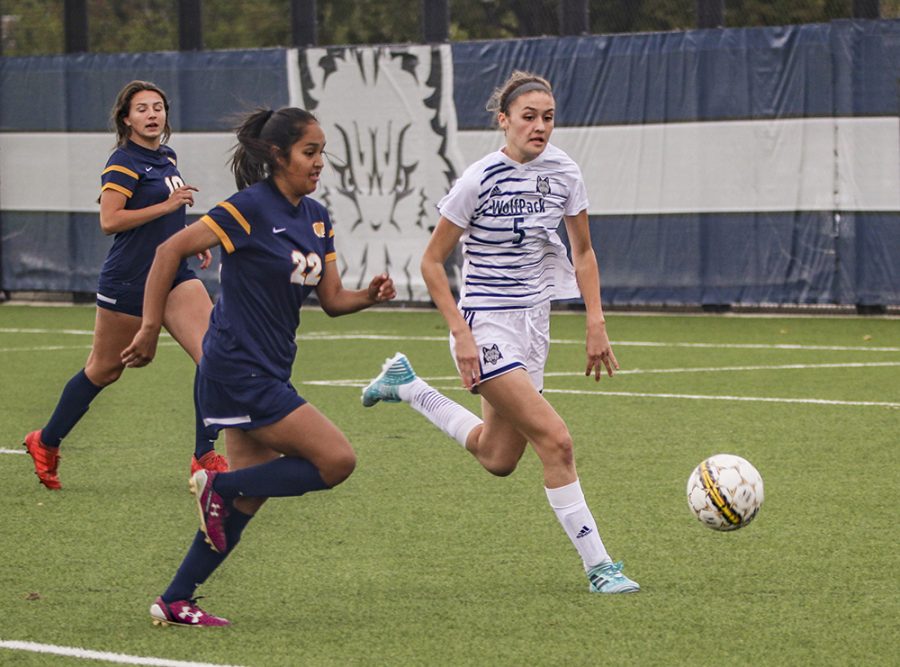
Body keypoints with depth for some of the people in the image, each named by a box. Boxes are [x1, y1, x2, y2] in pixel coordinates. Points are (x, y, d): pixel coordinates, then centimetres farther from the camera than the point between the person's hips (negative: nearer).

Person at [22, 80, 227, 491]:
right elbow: (110, 220, -23)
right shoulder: (123, 162, -13)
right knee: (104, 370, 8)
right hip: (128, 282, -7)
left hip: (173, 276, 7)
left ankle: (204, 456, -7)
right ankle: (46, 443, 27)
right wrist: (168, 205, -22)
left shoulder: (167, 157, 13)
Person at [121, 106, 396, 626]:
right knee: (337, 460, -13)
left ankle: (175, 602, 16)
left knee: (249, 498, 9)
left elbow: (333, 299, 12)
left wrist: (371, 295, -9)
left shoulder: (317, 218, 10)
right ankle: (218, 486, 0)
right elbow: (170, 251, -14)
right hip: (240, 372, -9)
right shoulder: (251, 208, -14)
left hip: (268, 375, 9)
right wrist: (150, 330, -16)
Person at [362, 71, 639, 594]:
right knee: (555, 440, -17)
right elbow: (432, 262, -10)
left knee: (498, 459, 17)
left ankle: (406, 385, 36)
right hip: (486, 326, -7)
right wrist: (461, 334, -17)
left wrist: (597, 324, 3)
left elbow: (583, 252, 12)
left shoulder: (563, 173, -1)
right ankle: (598, 566, -10)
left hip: (534, 320, 7)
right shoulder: (480, 180, -16)